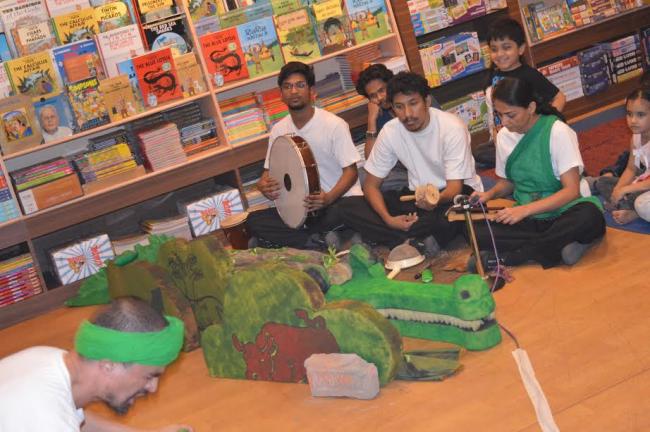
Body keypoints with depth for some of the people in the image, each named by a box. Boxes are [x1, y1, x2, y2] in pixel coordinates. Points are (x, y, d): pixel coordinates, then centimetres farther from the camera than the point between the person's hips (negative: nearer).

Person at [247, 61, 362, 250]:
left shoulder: (334, 125, -10)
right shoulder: (279, 130, 6)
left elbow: (350, 171, -11)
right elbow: (269, 171, 11)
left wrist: (329, 198, -30)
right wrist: (263, 185, -15)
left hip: (339, 199, -5)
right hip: (302, 205, 5)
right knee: (254, 221, -15)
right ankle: (321, 242, -19)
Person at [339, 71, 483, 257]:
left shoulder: (452, 128, -20)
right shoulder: (390, 131, -9)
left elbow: (454, 187, -22)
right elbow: (371, 184, -3)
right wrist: (388, 219, -23)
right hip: (417, 194, 5)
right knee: (351, 208, -16)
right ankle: (418, 243, -25)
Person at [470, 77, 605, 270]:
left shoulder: (558, 131, -12)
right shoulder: (504, 136, 3)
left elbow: (571, 190, -16)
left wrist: (525, 209, -24)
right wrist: (490, 194, -3)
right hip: (525, 217, 4)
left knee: (590, 216, -39)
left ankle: (509, 257, -24)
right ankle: (559, 245, -22)